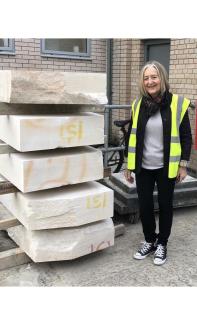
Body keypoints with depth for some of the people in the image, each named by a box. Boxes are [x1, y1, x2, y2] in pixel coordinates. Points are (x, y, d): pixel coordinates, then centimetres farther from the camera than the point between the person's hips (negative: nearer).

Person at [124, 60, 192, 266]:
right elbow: (132, 136, 7)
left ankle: (162, 244, 30)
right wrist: (129, 166, 8)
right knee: (144, 206, 8)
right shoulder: (138, 104, 1)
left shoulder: (177, 103, -8)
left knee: (165, 205, 11)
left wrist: (183, 165, -6)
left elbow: (186, 136, -2)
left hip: (166, 167, -2)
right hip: (144, 167, 3)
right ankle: (149, 241, 31)